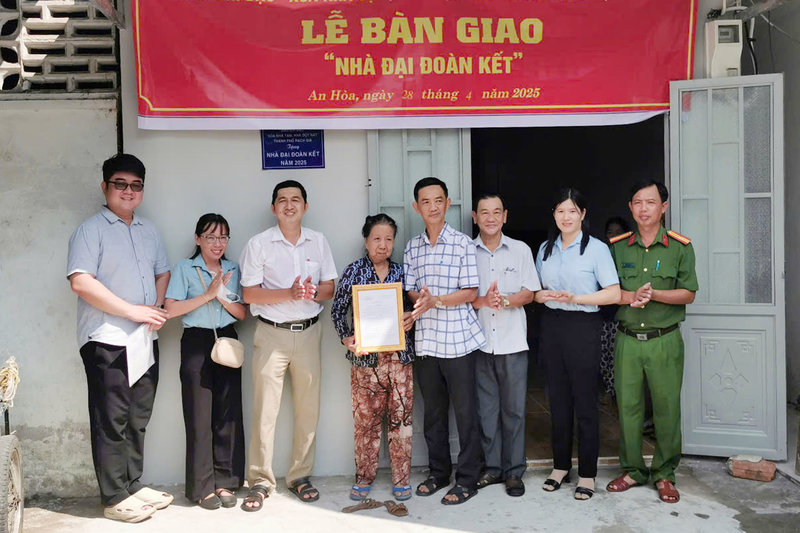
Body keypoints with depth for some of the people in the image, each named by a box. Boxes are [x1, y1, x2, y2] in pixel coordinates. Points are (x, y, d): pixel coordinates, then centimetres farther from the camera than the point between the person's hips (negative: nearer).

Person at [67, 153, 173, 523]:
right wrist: (135, 312, -17)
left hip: (146, 340, 7)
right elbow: (81, 282, -16)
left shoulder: (148, 230, 16)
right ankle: (115, 498, 12)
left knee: (138, 419, 14)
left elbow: (163, 272, 23)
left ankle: (132, 485, 27)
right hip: (108, 340, -6)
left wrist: (157, 307, 3)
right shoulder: (91, 230, -5)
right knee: (112, 421, 1)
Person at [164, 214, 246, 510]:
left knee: (229, 411, 2)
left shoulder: (233, 270, 13)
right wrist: (208, 294, -12)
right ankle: (203, 486, 8)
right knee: (199, 413, -2)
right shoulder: (184, 268, 3)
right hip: (196, 342, -3)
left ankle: (225, 482, 12)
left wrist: (223, 296, -9)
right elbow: (172, 309, -7)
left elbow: (243, 312, 8)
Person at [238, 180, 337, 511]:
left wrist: (313, 292, -13)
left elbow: (330, 288, 10)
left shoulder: (318, 242, 9)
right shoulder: (259, 244, 0)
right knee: (265, 410, -2)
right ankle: (260, 481, 10)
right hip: (272, 334, -3)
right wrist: (290, 293, -19)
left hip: (308, 332, 3)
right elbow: (249, 294, -6)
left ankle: (300, 476, 20)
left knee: (308, 409, 6)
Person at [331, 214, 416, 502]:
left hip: (399, 355, 2)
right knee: (366, 418, 4)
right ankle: (364, 477, 21)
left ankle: (401, 478, 17)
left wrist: (410, 319, -6)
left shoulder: (402, 271, 9)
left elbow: (413, 308, 15)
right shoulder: (354, 271, 2)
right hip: (365, 356, -1)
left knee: (401, 416, 3)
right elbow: (337, 310, 2)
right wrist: (347, 339, -11)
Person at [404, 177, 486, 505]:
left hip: (458, 339, -4)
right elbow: (410, 290, 9)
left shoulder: (463, 244, -3)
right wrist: (418, 299, -14)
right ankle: (438, 472, 29)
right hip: (425, 341, 4)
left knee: (464, 411, 3)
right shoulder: (412, 247, 10)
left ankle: (467, 479, 16)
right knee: (433, 411, 14)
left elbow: (470, 292, -7)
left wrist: (435, 300, -20)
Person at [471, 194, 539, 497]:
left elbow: (529, 293, 4)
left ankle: (514, 472, 15)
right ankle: (492, 467, 21)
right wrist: (483, 301, -18)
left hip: (512, 341, 0)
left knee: (514, 409, 3)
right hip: (479, 341, 1)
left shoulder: (520, 250, 7)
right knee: (486, 408, 7)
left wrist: (506, 301, -15)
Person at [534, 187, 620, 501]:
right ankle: (560, 466, 24)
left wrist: (576, 298, -19)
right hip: (551, 326, 5)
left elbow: (613, 293, -9)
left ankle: (587, 474, 12)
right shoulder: (545, 249, 12)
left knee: (584, 402, 0)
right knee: (557, 400, 11)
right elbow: (536, 291, 17)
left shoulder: (596, 248, -4)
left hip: (583, 326, -5)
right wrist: (544, 296, -6)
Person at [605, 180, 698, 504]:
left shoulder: (680, 247, 1)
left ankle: (664, 474, 20)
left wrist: (653, 294, -17)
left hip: (665, 340, -1)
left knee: (667, 407, 3)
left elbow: (688, 294, -1)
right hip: (627, 339, 2)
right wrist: (632, 297, -16)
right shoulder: (617, 247, 6)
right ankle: (632, 470, 22)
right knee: (627, 406, 6)